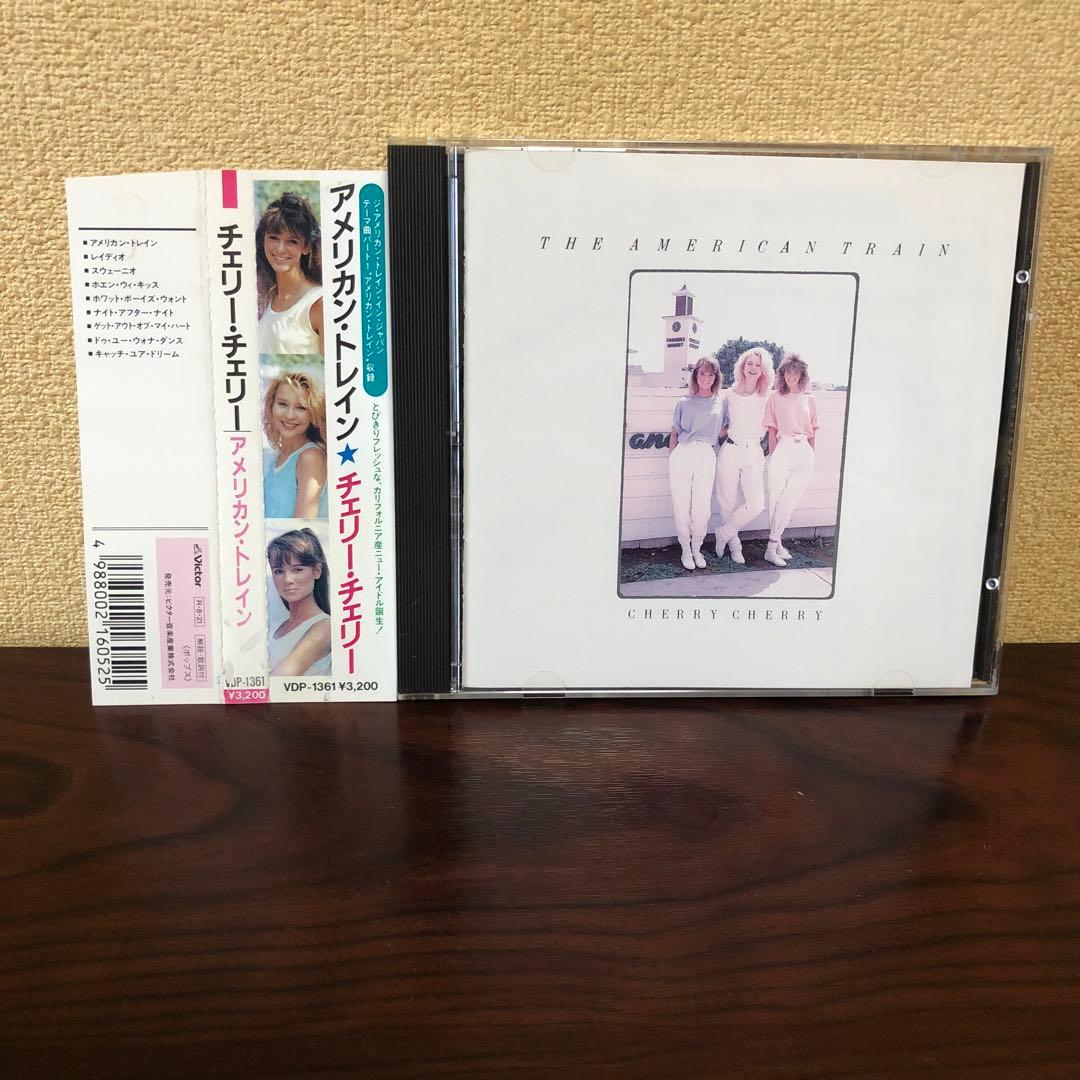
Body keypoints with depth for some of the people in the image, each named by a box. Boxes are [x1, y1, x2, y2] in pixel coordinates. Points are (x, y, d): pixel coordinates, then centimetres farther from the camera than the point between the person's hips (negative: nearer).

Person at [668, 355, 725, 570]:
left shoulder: (721, 403, 14)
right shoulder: (684, 403, 12)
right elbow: (675, 433, 12)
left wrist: (717, 435, 6)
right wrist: (672, 458, 6)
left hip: (706, 456, 0)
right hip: (682, 455, 0)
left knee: (702, 507, -5)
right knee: (681, 505, -2)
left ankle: (697, 549, 12)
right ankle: (685, 550, 9)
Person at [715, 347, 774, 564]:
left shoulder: (766, 397, 5)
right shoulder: (729, 394, 5)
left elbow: (767, 426, 12)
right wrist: (721, 433, 0)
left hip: (754, 453, 0)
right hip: (730, 451, 0)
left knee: (756, 505, -13)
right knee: (728, 503, 3)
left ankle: (724, 533, 9)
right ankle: (734, 544, 23)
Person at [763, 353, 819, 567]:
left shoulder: (809, 399, 12)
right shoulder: (775, 398, 5)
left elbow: (813, 431, 15)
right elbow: (772, 430, 3)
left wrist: (810, 455, 10)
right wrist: (772, 455, -3)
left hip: (804, 453, 3)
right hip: (782, 450, -3)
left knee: (790, 501, 2)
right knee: (776, 500, -3)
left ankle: (775, 543, 10)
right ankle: (773, 547, 1)